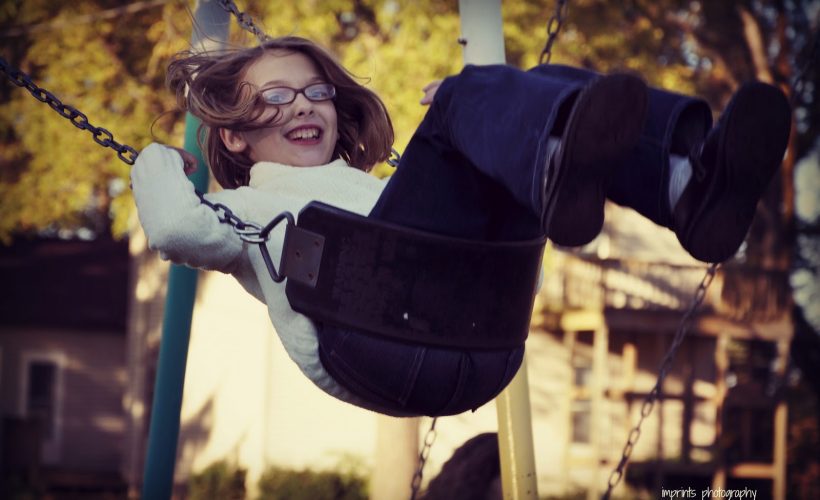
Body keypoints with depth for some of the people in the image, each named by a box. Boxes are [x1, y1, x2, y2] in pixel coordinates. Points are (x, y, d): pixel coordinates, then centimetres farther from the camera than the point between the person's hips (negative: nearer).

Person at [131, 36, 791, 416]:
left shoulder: (378, 186, 48)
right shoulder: (245, 207, 34)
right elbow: (175, 230, 10)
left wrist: (444, 124, 39)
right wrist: (161, 159, 29)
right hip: (372, 337, -5)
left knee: (555, 84, -9)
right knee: (474, 92, -20)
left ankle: (689, 184, -43)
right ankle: (569, 163, -59)